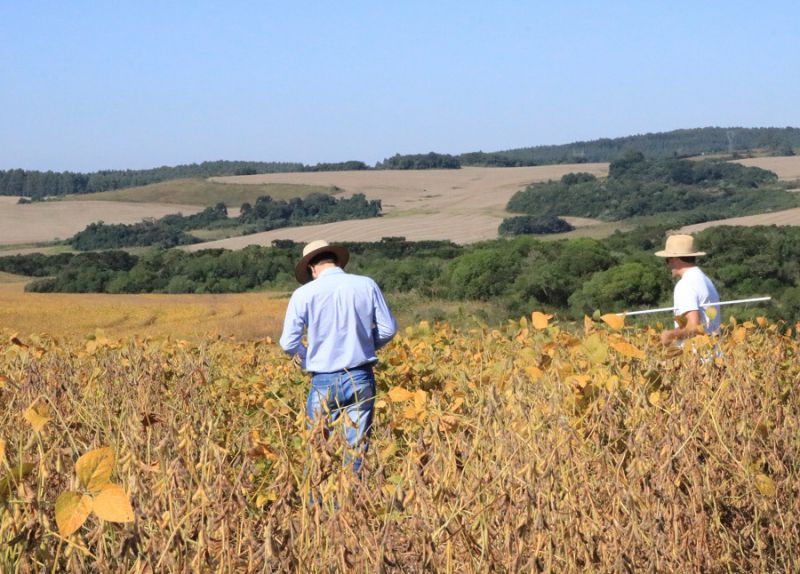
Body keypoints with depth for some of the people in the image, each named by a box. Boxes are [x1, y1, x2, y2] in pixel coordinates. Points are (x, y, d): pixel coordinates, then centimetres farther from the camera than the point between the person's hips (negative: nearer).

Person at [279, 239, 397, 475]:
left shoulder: (304, 294, -6)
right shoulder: (367, 285, 0)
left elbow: (289, 343, -8)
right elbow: (388, 329, 2)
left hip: (325, 381, -2)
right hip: (362, 378, 2)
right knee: (357, 451, 7)